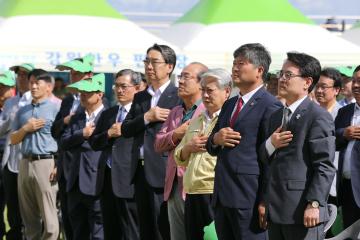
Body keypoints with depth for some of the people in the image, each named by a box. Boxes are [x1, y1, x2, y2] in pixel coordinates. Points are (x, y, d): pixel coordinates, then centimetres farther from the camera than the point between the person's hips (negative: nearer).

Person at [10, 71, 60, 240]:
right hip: (25, 164, 6)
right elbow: (13, 139, 16)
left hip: (46, 163, -6)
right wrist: (26, 129, -3)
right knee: (29, 215, 10)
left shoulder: (55, 109, -2)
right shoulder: (22, 112, 16)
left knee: (48, 214, -8)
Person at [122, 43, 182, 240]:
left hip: (162, 172, -7)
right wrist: (146, 118, -8)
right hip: (140, 170, 7)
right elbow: (125, 130, 8)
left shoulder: (179, 96, -5)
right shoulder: (140, 97, 16)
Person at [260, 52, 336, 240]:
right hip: (276, 210, 8)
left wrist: (314, 204, -20)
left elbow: (325, 166, -14)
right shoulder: (275, 117, 19)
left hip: (302, 211, -8)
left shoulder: (318, 116, -8)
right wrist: (270, 144, 0)